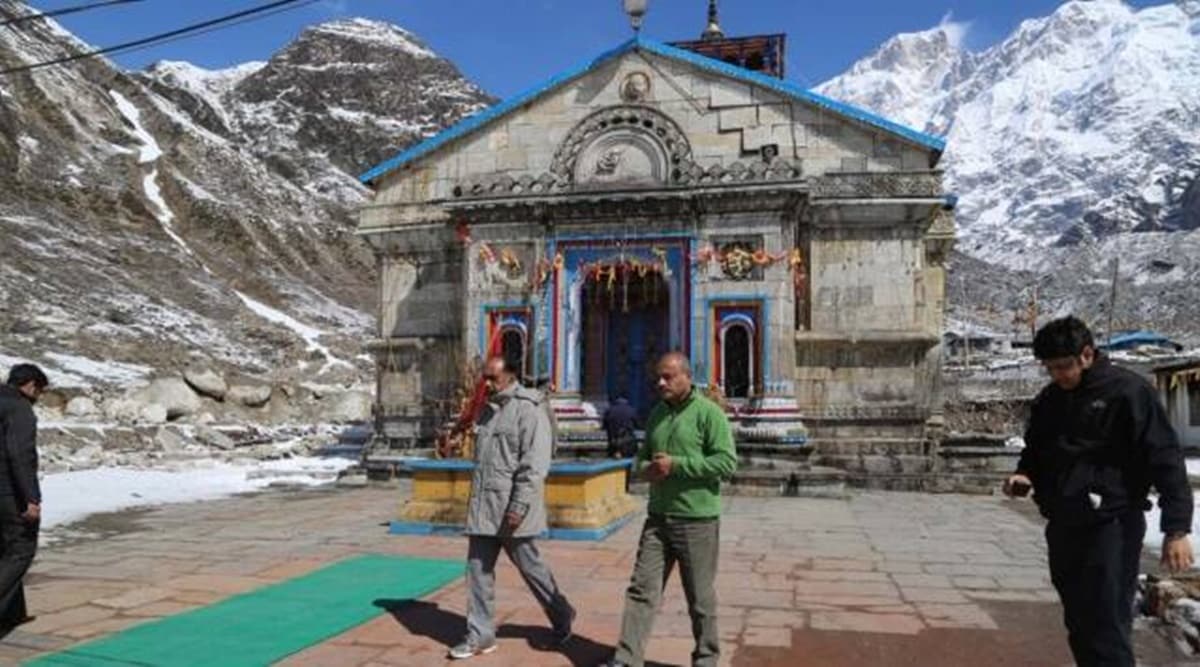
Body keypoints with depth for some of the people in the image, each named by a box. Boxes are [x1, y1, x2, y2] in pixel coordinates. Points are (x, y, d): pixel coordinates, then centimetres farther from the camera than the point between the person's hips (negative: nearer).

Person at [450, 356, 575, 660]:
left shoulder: (528, 409, -12)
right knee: (478, 570, 9)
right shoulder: (488, 410, 14)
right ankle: (480, 635, 20)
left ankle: (562, 618, 27)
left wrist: (519, 505, -22)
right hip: (482, 509, 8)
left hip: (511, 509, -7)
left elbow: (535, 464, -18)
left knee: (530, 567, 6)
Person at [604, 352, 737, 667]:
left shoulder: (709, 413, -9)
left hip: (696, 519, -6)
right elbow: (642, 455, 22)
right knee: (641, 589, 4)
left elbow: (727, 462, -16)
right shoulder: (657, 414, 12)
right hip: (658, 516, 6)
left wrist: (676, 464, -20)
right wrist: (646, 469, -3)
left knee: (700, 596, 8)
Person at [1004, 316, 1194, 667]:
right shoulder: (1048, 400, 10)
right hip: (1062, 526, 7)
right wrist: (1024, 475, 0)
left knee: (1107, 628, -7)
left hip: (1110, 526, -6)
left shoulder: (1128, 391, -9)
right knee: (1079, 624, 15)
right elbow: (1036, 452, 22)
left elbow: (1165, 459, -12)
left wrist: (1176, 528, -16)